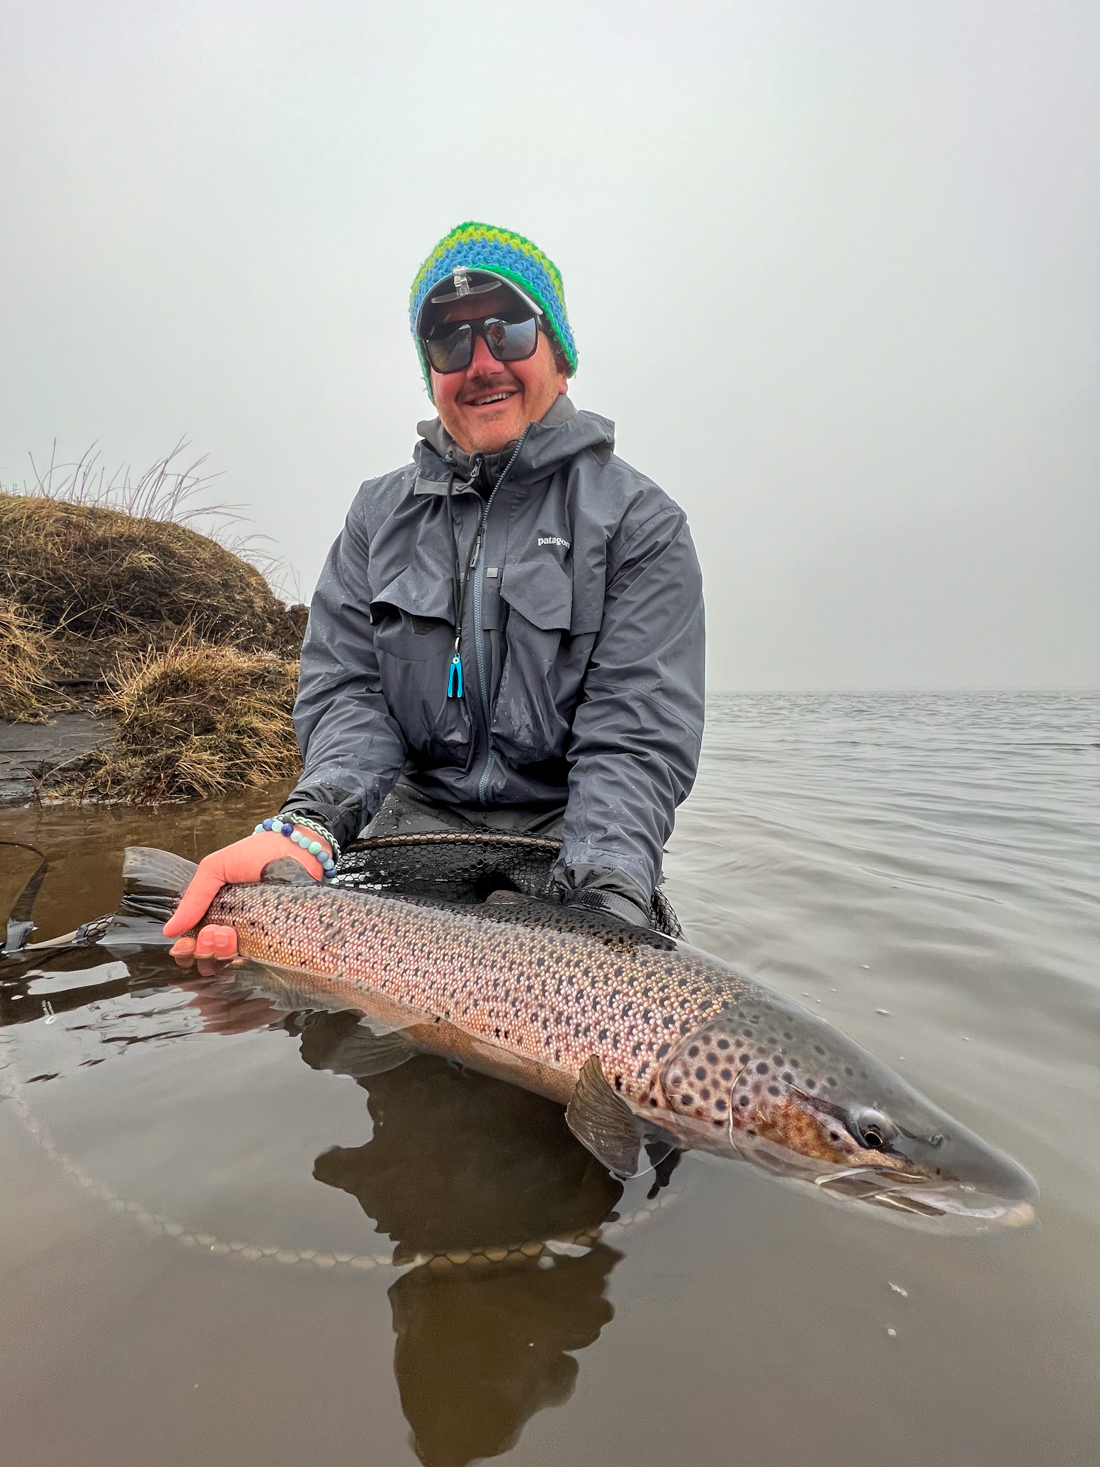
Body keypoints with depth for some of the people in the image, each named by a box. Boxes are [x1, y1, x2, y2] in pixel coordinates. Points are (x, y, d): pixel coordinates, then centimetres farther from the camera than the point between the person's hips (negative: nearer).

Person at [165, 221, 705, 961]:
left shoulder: (639, 520, -4)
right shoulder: (380, 514, 8)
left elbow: (639, 737, -13)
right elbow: (348, 690, 1)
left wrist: (603, 907, -29)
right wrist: (309, 829, -20)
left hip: (565, 837, -1)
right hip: (415, 822, 3)